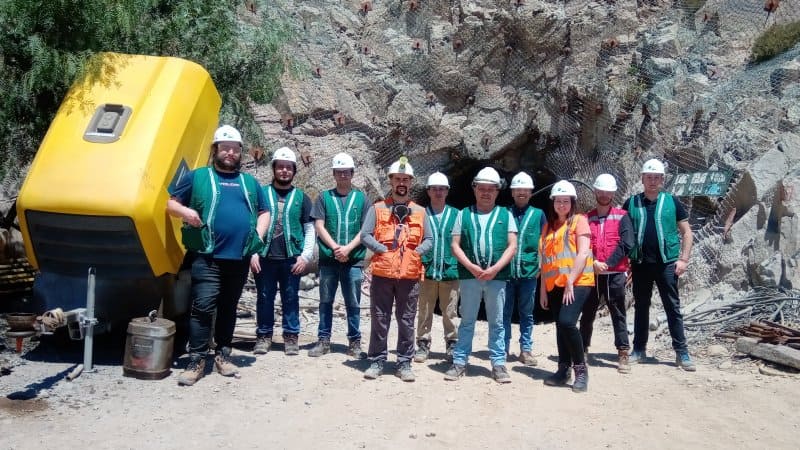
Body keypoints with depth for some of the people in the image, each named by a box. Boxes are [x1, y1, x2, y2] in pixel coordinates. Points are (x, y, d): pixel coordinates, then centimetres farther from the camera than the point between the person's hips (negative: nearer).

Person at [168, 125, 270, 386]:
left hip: (240, 258, 4)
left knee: (228, 308, 11)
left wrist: (258, 236, 7)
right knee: (203, 307, -9)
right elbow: (171, 204, 7)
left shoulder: (250, 182, 18)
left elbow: (264, 212, 23)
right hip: (207, 257, -3)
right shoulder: (197, 176, 7)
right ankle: (196, 361, -1)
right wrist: (185, 211, -14)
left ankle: (223, 355, 21)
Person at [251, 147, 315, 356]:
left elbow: (310, 229, 7)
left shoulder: (301, 197, 9)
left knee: (291, 299, 6)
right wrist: (252, 253, -5)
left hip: (292, 258, 0)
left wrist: (305, 256, -2)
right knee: (264, 298, 7)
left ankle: (291, 336, 15)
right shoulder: (261, 193, 6)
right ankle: (264, 336, 18)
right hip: (265, 257, 0)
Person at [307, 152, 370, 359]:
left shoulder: (361, 199, 6)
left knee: (353, 303, 4)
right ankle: (323, 340, 16)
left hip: (353, 259, -1)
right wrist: (335, 248, -10)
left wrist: (348, 248, -11)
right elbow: (319, 226, 2)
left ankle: (354, 342, 12)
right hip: (328, 258, 1)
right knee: (326, 301, 8)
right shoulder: (324, 197, 8)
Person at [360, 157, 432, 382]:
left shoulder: (420, 211, 12)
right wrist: (384, 251, -11)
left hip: (410, 275, 2)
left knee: (407, 321, 6)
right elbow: (365, 235, -1)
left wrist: (416, 252, -6)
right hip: (382, 273, -1)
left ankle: (404, 363, 15)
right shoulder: (377, 208, 6)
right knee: (380, 320, 5)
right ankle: (377, 361, 15)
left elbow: (429, 239, 11)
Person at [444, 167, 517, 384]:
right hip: (469, 276, 0)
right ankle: (460, 362, 15)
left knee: (497, 323, 8)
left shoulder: (505, 215, 9)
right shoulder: (464, 214, 9)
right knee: (467, 321, 8)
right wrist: (471, 267, -11)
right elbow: (455, 245, 3)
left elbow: (512, 246, 2)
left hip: (497, 277, 0)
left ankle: (499, 364, 15)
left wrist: (495, 268, -12)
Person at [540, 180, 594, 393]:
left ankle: (581, 369, -6)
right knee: (560, 327, 8)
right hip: (555, 285, 6)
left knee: (567, 322, -20)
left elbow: (583, 253, -11)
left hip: (577, 282, -6)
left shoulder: (579, 220, -1)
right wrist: (543, 289, 10)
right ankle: (563, 370, 18)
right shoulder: (549, 226, 15)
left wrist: (570, 281, -18)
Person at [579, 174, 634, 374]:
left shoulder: (622, 217, 4)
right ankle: (583, 350, 20)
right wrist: (592, 262, -13)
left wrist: (607, 263, -13)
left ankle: (623, 354, 6)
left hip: (615, 273, -2)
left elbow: (626, 244, -7)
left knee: (618, 314, 2)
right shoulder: (587, 218, 10)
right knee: (587, 314, 8)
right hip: (591, 273, 2)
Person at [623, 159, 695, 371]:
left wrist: (683, 259, -4)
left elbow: (686, 231, 5)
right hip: (640, 263, 2)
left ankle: (682, 353, 8)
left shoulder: (672, 202, 3)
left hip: (667, 263, -1)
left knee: (673, 308, 2)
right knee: (640, 307, 10)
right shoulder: (632, 203, 5)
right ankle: (639, 349, 20)